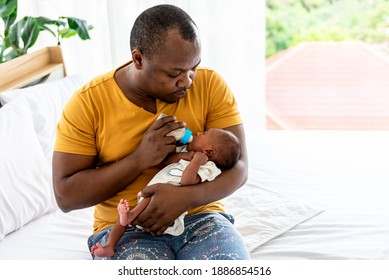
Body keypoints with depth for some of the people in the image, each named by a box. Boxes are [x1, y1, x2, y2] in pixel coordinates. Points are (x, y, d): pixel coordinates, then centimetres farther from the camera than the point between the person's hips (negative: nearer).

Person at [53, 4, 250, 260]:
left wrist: (186, 197, -26)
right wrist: (139, 159, -20)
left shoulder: (210, 85, -4)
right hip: (124, 228, 0)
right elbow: (65, 195, -9)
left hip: (199, 216, 1)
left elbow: (237, 166, -6)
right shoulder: (88, 102, -8)